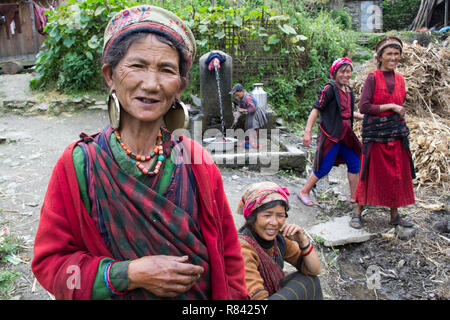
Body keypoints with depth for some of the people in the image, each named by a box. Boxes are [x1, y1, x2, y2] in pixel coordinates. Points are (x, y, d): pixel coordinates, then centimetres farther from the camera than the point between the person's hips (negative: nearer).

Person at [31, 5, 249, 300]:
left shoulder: (198, 164, -13)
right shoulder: (77, 166, -16)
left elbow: (228, 256, -7)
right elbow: (50, 261, -13)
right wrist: (128, 275, -24)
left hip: (200, 298, 2)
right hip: (119, 293, -1)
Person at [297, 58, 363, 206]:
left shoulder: (349, 90, 13)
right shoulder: (329, 88, -12)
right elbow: (316, 109, -16)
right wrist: (307, 132, -22)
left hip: (345, 135, 8)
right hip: (330, 134, -8)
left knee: (355, 164, 10)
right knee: (324, 167, -4)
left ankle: (354, 196, 24)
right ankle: (304, 192, 14)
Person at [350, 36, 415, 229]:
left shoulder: (399, 79, 12)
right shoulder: (373, 78, -6)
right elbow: (363, 107, -16)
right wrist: (390, 106, -13)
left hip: (396, 133, 6)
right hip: (375, 133, -6)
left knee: (397, 174, 9)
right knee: (370, 173, -1)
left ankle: (394, 214, 22)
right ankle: (358, 212, 13)